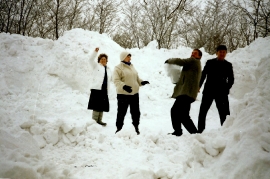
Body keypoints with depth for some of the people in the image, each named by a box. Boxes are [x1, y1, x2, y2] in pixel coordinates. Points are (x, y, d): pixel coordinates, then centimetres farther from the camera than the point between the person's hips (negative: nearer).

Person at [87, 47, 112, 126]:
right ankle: (94, 120, -5)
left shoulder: (108, 69, 23)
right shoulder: (96, 66, 7)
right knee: (96, 106, -10)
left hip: (104, 90, 6)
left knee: (102, 106, 8)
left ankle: (99, 120, 17)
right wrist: (95, 51, -21)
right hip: (96, 89, -6)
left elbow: (110, 78, 30)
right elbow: (91, 60, -9)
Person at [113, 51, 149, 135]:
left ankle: (136, 127, 30)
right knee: (121, 112, 1)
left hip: (134, 93, 6)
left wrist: (141, 82, 1)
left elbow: (137, 78, 22)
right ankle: (119, 128, 15)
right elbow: (116, 80, -17)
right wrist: (124, 86, -33)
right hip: (123, 94, -6)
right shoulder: (118, 68, -7)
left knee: (136, 112, 14)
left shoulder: (132, 67, 15)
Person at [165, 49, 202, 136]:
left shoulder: (194, 61, -3)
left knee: (183, 115, -16)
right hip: (184, 93, 11)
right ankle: (177, 132, 25)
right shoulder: (193, 64, 27)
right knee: (174, 110, 18)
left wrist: (169, 60, 3)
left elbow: (179, 61, -14)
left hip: (187, 93, -11)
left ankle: (195, 133, -9)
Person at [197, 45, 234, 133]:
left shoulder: (228, 65, 7)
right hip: (208, 91, 1)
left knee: (224, 113, -3)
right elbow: (203, 75, 9)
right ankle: (200, 130, 13)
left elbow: (231, 80, 10)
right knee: (202, 111, 3)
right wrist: (198, 86, -1)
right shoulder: (209, 63, 7)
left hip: (221, 93, 0)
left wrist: (226, 89, -3)